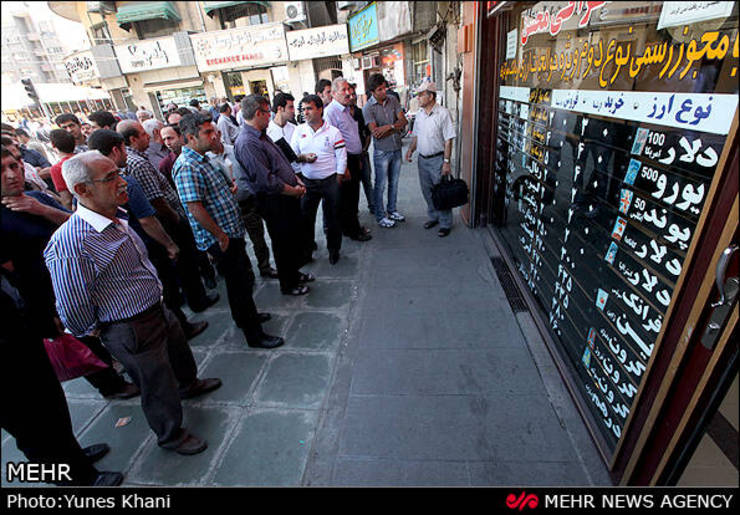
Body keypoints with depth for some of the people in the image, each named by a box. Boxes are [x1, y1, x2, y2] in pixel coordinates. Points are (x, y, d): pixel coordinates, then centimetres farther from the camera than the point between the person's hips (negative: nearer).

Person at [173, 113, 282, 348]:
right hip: (220, 238, -10)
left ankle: (248, 314, 43)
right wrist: (220, 235, -21)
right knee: (240, 283, 0)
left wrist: (228, 186, 12)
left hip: (231, 233, 10)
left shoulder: (201, 159, 13)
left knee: (244, 277, 23)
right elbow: (195, 208, -26)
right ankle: (254, 334, 15)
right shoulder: (187, 166, -21)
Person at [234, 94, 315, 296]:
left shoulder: (261, 135, 10)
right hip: (275, 203, -9)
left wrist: (297, 180, 5)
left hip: (289, 197, 10)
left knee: (295, 238, 22)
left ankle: (295, 273, 42)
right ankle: (288, 285, 26)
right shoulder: (247, 143, -22)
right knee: (283, 244, 6)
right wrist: (295, 191, -15)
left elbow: (282, 162, 19)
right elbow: (267, 180, -26)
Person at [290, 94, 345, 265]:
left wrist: (337, 182, -7)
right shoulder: (299, 131, 6)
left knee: (332, 217, 7)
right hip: (307, 182, 3)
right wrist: (302, 158, -14)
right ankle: (306, 250, 24)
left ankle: (333, 250, 25)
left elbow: (341, 158, -3)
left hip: (330, 181, -2)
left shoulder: (333, 131, -3)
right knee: (305, 216, 7)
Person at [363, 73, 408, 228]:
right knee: (380, 185, 5)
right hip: (382, 151, -5)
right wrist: (397, 127, -13)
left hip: (396, 149, 5)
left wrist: (388, 127, -20)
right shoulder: (368, 108, -12)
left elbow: (403, 120, -3)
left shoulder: (392, 100, 3)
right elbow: (375, 133, -20)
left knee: (394, 182, 16)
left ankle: (392, 210, 32)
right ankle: (380, 216, 18)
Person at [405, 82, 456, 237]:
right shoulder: (419, 113, 7)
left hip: (437, 159, -6)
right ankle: (433, 217, 34)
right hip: (422, 159, 7)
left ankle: (445, 224, 12)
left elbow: (448, 140, -14)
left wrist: (446, 162, -18)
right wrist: (411, 149, -1)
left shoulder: (443, 114, -13)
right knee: (427, 191, 15)